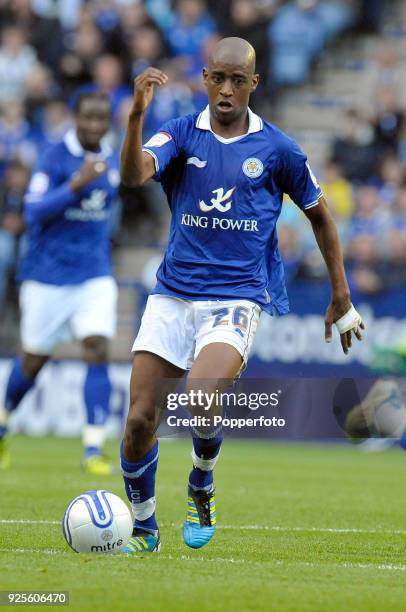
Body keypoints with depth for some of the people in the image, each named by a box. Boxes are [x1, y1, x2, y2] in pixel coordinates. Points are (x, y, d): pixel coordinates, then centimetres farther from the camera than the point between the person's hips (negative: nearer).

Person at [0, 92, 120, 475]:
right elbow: (33, 212, -20)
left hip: (94, 276, 4)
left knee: (98, 351, -13)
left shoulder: (112, 162, 7)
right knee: (34, 358, 9)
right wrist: (77, 184, -29)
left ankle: (93, 450, -14)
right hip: (48, 275, -4)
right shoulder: (55, 157, -12)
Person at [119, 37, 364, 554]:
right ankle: (143, 528, 19)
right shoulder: (181, 134, 2)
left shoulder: (277, 150, 1)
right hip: (172, 295, 2)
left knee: (200, 395, -28)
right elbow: (133, 175, -18)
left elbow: (319, 215, 14)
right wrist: (137, 114, -36)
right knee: (140, 419, -5)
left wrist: (341, 300, 16)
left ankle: (201, 492, 3)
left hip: (238, 298, -2)